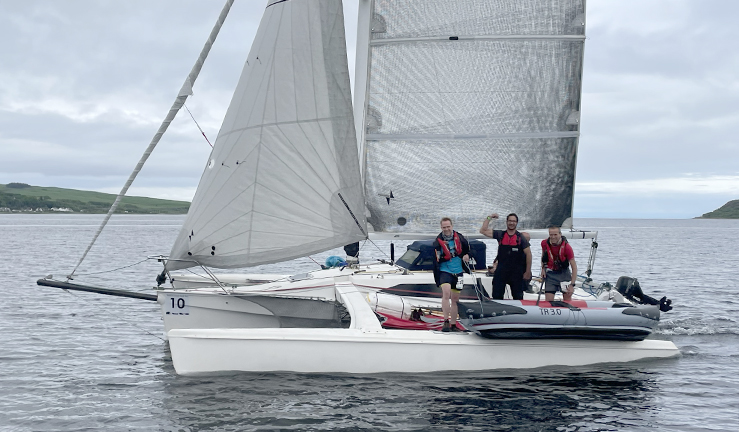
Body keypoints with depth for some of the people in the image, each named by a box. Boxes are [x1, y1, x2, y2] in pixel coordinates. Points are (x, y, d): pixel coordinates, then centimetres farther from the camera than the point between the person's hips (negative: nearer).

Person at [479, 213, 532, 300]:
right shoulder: (500, 235, 5)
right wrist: (489, 218, -6)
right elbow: (483, 231, 1)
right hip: (501, 272, 1)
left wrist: (528, 272, -3)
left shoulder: (521, 238, 1)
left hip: (516, 273, -1)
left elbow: (528, 254, 0)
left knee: (518, 298, 6)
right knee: (496, 297, 2)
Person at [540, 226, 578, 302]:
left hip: (563, 273, -2)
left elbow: (574, 267, -16)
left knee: (567, 299, 1)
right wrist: (543, 268, 3)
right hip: (550, 274, 2)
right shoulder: (544, 243, -10)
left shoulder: (566, 247, -20)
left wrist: (572, 284, -20)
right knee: (548, 301, -3)